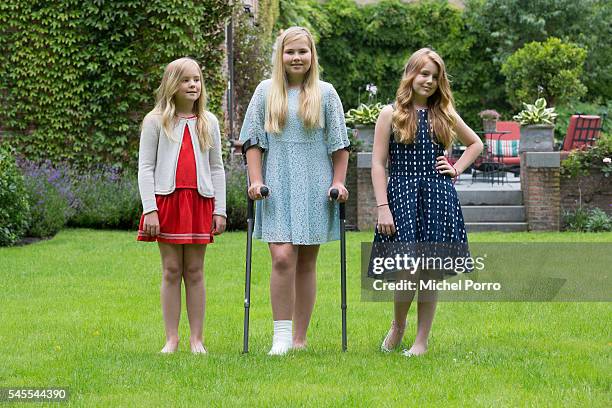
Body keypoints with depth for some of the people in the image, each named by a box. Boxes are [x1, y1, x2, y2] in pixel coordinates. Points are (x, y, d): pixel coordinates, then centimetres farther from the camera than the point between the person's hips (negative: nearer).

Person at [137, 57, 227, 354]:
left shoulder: (208, 123, 11)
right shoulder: (156, 121, 3)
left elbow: (217, 169, 12)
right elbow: (145, 167, 0)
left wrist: (220, 210, 5)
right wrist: (149, 209, -9)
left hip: (200, 201, 2)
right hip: (167, 199, -2)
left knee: (195, 271, 3)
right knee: (171, 270, 1)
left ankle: (196, 339, 7)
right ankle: (171, 338, 6)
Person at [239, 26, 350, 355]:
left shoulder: (325, 93, 7)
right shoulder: (265, 92, 7)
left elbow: (339, 144, 8)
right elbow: (253, 140, 7)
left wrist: (338, 181, 1)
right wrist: (256, 180, -2)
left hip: (315, 189, 1)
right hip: (277, 189, -1)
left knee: (306, 263, 5)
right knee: (282, 258, -14)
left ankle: (299, 338, 11)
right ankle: (281, 336, -9)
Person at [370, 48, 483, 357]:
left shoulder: (444, 114, 11)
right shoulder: (391, 114, 2)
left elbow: (475, 144, 26)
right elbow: (378, 164, -1)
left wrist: (456, 169, 9)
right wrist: (382, 207, -8)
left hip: (439, 199, 3)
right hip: (402, 195, -3)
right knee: (407, 270, -11)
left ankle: (422, 340, 11)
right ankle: (398, 325, 17)